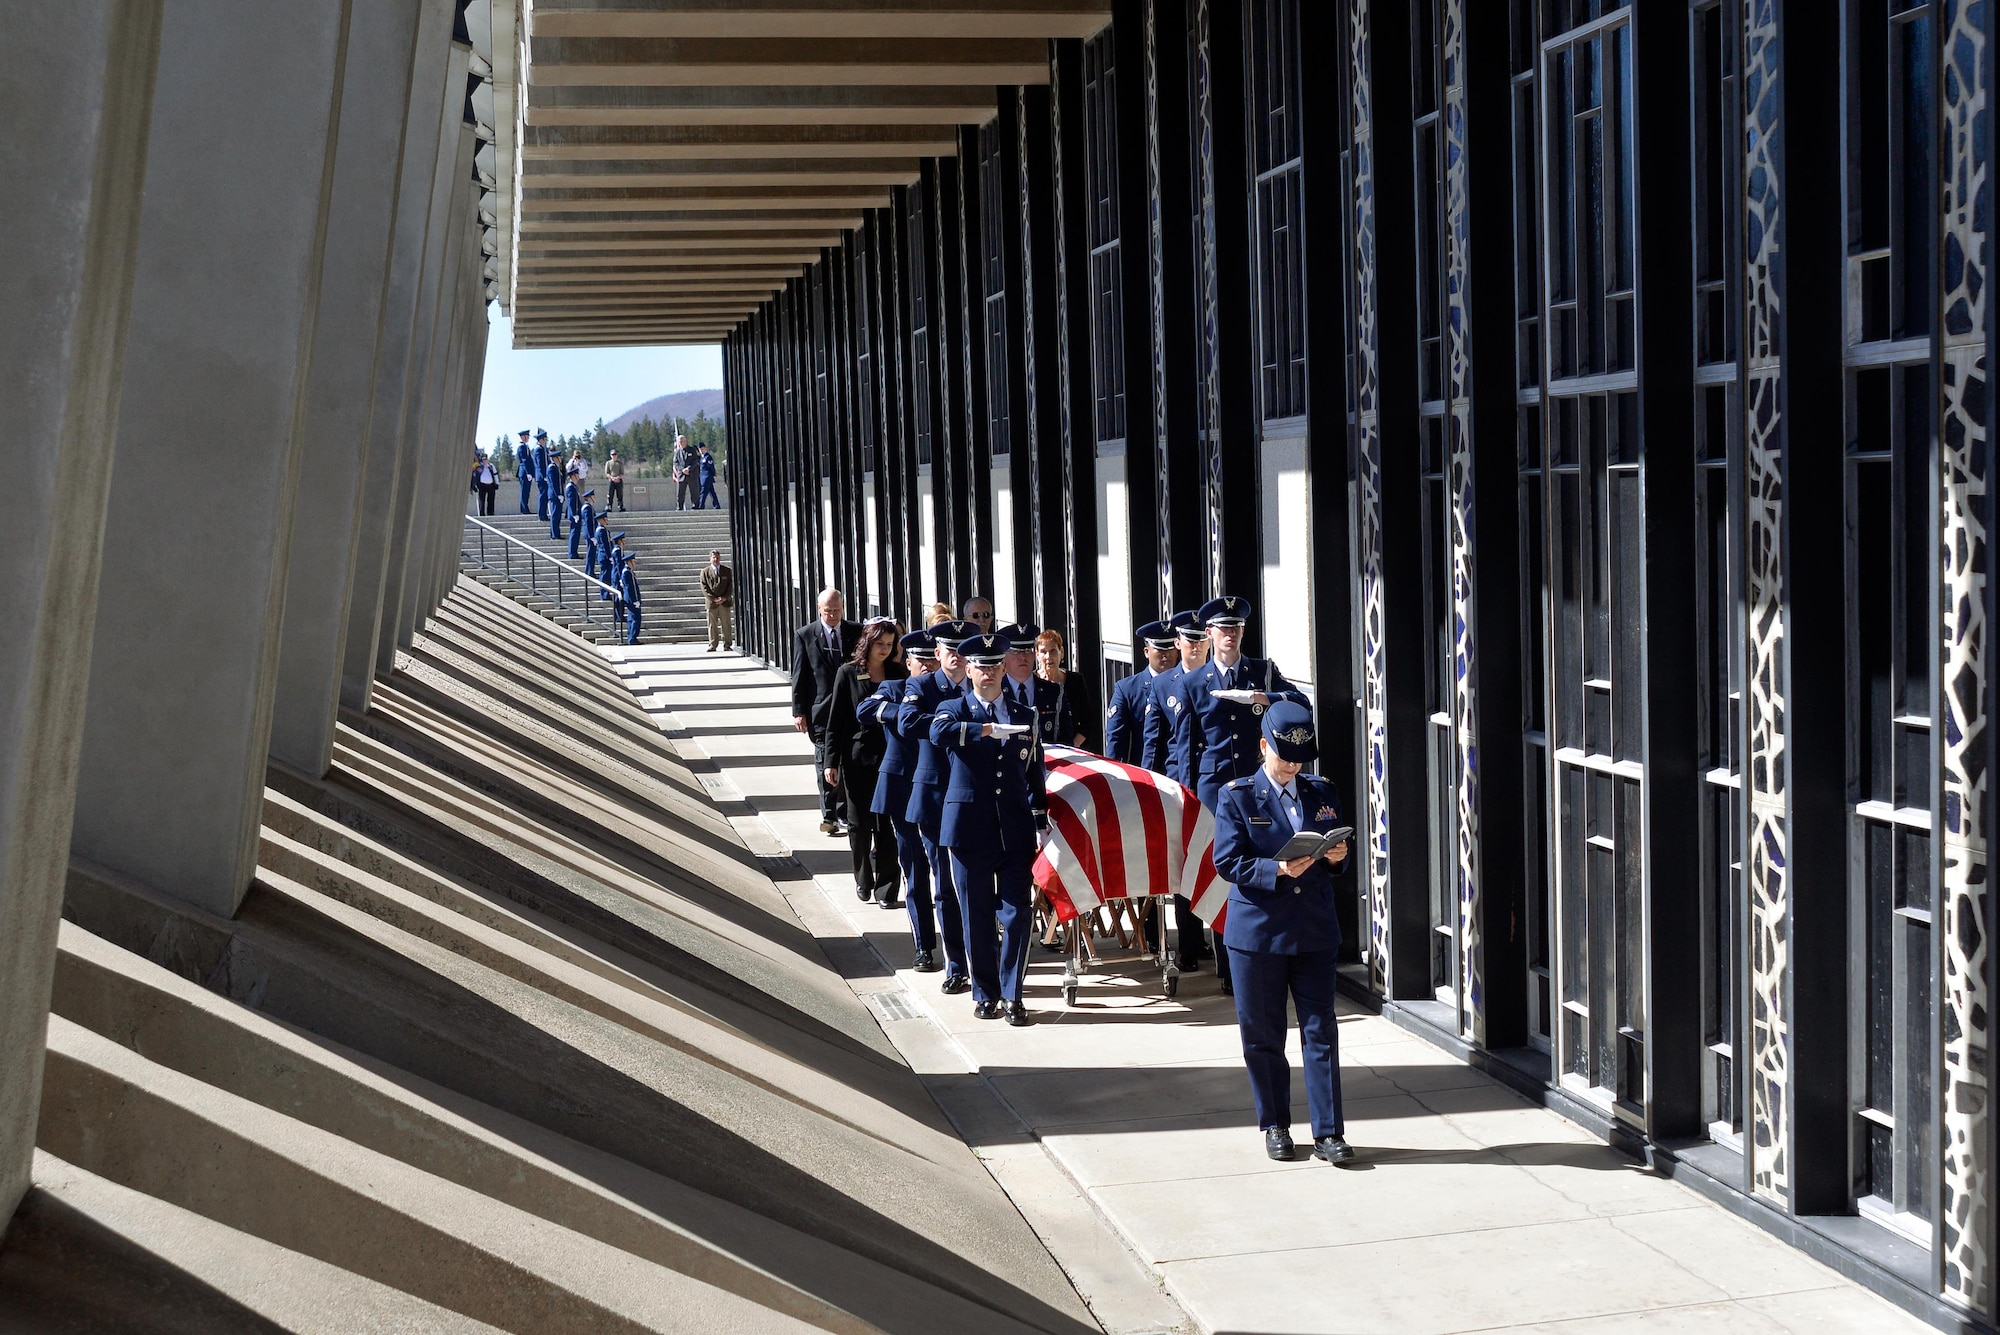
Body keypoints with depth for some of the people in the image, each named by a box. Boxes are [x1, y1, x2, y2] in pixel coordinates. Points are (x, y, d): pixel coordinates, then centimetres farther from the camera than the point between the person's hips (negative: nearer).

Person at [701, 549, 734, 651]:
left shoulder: (727, 571, 9)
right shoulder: (705, 571, 5)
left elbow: (730, 586, 7)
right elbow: (704, 587, -1)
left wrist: (725, 598, -8)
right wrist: (713, 599, -11)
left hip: (725, 602, 1)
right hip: (711, 602, -1)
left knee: (726, 624, 3)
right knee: (712, 625, -1)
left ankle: (727, 645, 8)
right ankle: (712, 645, 3)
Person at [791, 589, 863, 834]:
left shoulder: (856, 633, 5)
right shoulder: (804, 635, -1)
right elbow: (799, 675, -1)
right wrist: (798, 711, -6)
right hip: (821, 710, -2)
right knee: (826, 764, -2)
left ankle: (843, 813, 16)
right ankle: (828, 816, 2)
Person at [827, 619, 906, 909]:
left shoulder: (897, 674, 5)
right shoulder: (849, 673, 0)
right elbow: (836, 719, -1)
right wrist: (832, 761, -4)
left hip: (889, 758, 1)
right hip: (857, 758, -1)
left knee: (885, 825, -1)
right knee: (859, 823, 7)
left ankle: (886, 888, 4)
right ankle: (863, 880, 25)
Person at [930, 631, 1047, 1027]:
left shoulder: (1023, 717, 13)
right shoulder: (953, 709, 4)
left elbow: (1034, 776, 15)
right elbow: (939, 733, -21)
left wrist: (1042, 825, 10)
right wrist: (986, 729, -29)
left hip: (1015, 829, 2)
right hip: (970, 827, -2)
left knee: (1019, 913, -3)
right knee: (977, 915, 4)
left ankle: (1012, 993, 6)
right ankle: (986, 993, 15)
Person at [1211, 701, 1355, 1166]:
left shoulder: (1322, 793, 11)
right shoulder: (1235, 796, 0)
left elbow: (1337, 858, 17)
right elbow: (1228, 862, -8)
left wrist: (1337, 857, -7)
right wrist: (1278, 870, -22)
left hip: (1316, 931, 2)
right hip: (1258, 931, -2)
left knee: (1321, 1031, -1)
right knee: (1263, 1036, 7)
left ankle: (1328, 1132, 3)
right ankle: (1275, 1126, 21)